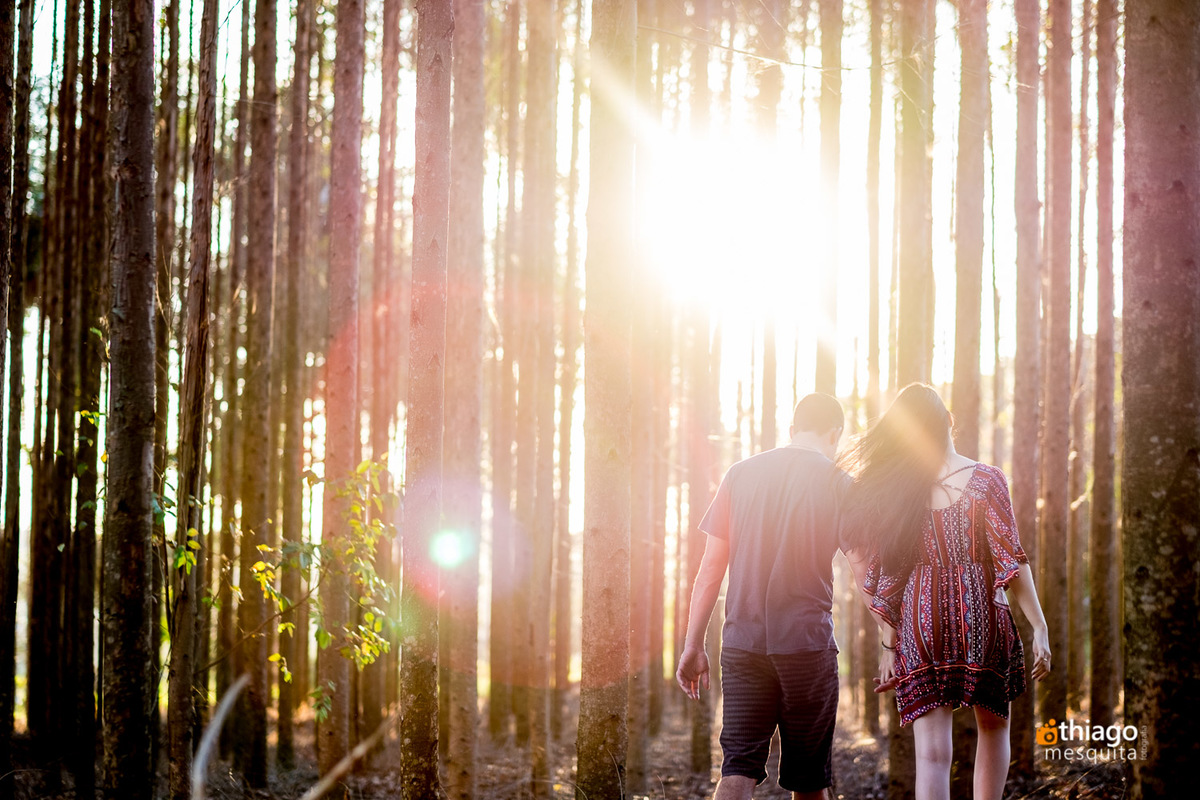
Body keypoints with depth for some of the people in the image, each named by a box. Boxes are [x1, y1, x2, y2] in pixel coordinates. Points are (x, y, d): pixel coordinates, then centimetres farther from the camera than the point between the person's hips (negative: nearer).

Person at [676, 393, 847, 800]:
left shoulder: (741, 474, 7)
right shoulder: (836, 481, 0)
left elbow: (710, 567, 6)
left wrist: (693, 645, 10)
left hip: (742, 641, 2)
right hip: (808, 642, -2)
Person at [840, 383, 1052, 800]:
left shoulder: (891, 488, 4)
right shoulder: (984, 479, -4)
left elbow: (878, 574, 3)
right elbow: (1011, 560, -8)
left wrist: (890, 641, 9)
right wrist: (1039, 627, -5)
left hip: (920, 617, 2)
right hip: (980, 613, -1)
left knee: (932, 751, 0)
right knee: (993, 726, 22)